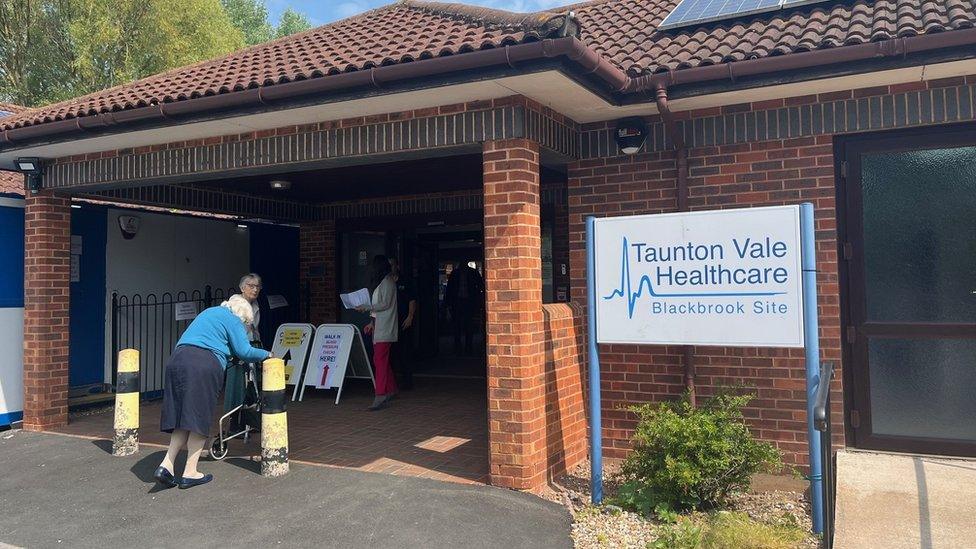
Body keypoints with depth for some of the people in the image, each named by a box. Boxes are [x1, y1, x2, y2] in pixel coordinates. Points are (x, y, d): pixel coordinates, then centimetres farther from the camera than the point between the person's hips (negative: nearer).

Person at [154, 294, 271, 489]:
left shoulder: (209, 312, 31)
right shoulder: (232, 319, 7)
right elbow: (243, 351, -1)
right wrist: (266, 355, 14)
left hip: (177, 360, 7)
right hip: (204, 365, -7)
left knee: (183, 419, 10)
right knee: (199, 419, -1)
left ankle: (167, 465, 0)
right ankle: (190, 473, 2)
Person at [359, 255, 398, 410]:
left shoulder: (387, 282, -9)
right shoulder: (381, 282, 21)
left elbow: (385, 304, -17)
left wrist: (367, 308, -17)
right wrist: (372, 323, 19)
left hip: (385, 328, -10)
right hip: (379, 326, 10)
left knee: (380, 360, -14)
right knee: (381, 359, 13)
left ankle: (381, 397, -17)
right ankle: (391, 389, 24)